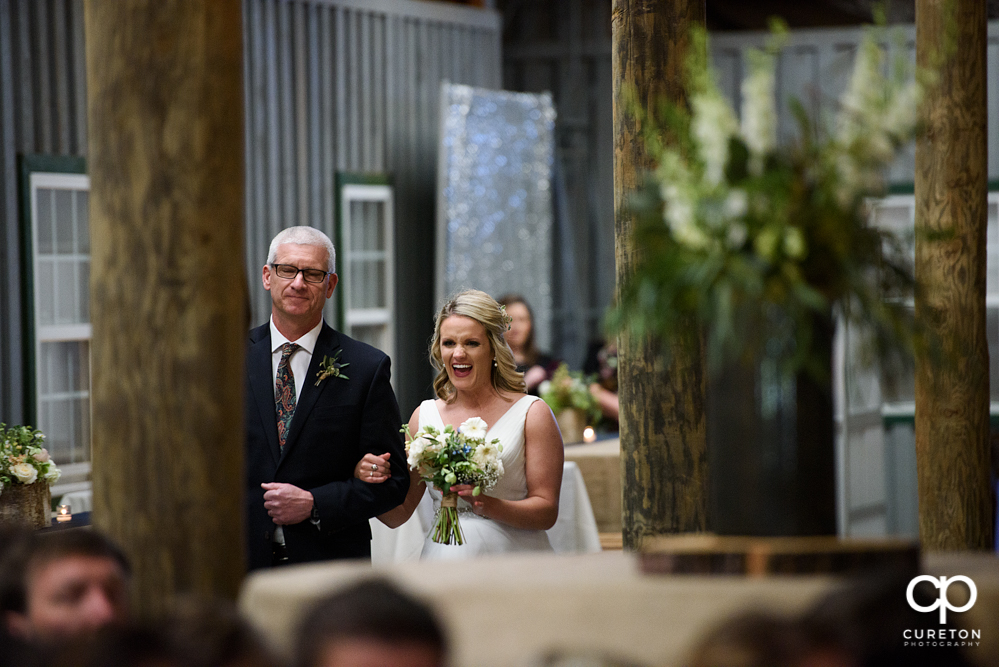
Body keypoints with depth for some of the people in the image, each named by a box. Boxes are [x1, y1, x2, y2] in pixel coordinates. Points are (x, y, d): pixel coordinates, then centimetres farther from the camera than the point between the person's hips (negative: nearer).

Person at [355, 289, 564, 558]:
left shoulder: (532, 413, 0)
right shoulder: (424, 416, 9)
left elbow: (547, 512, -4)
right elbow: (398, 514, 11)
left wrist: (488, 505, -20)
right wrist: (366, 480, -9)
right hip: (444, 559, 2)